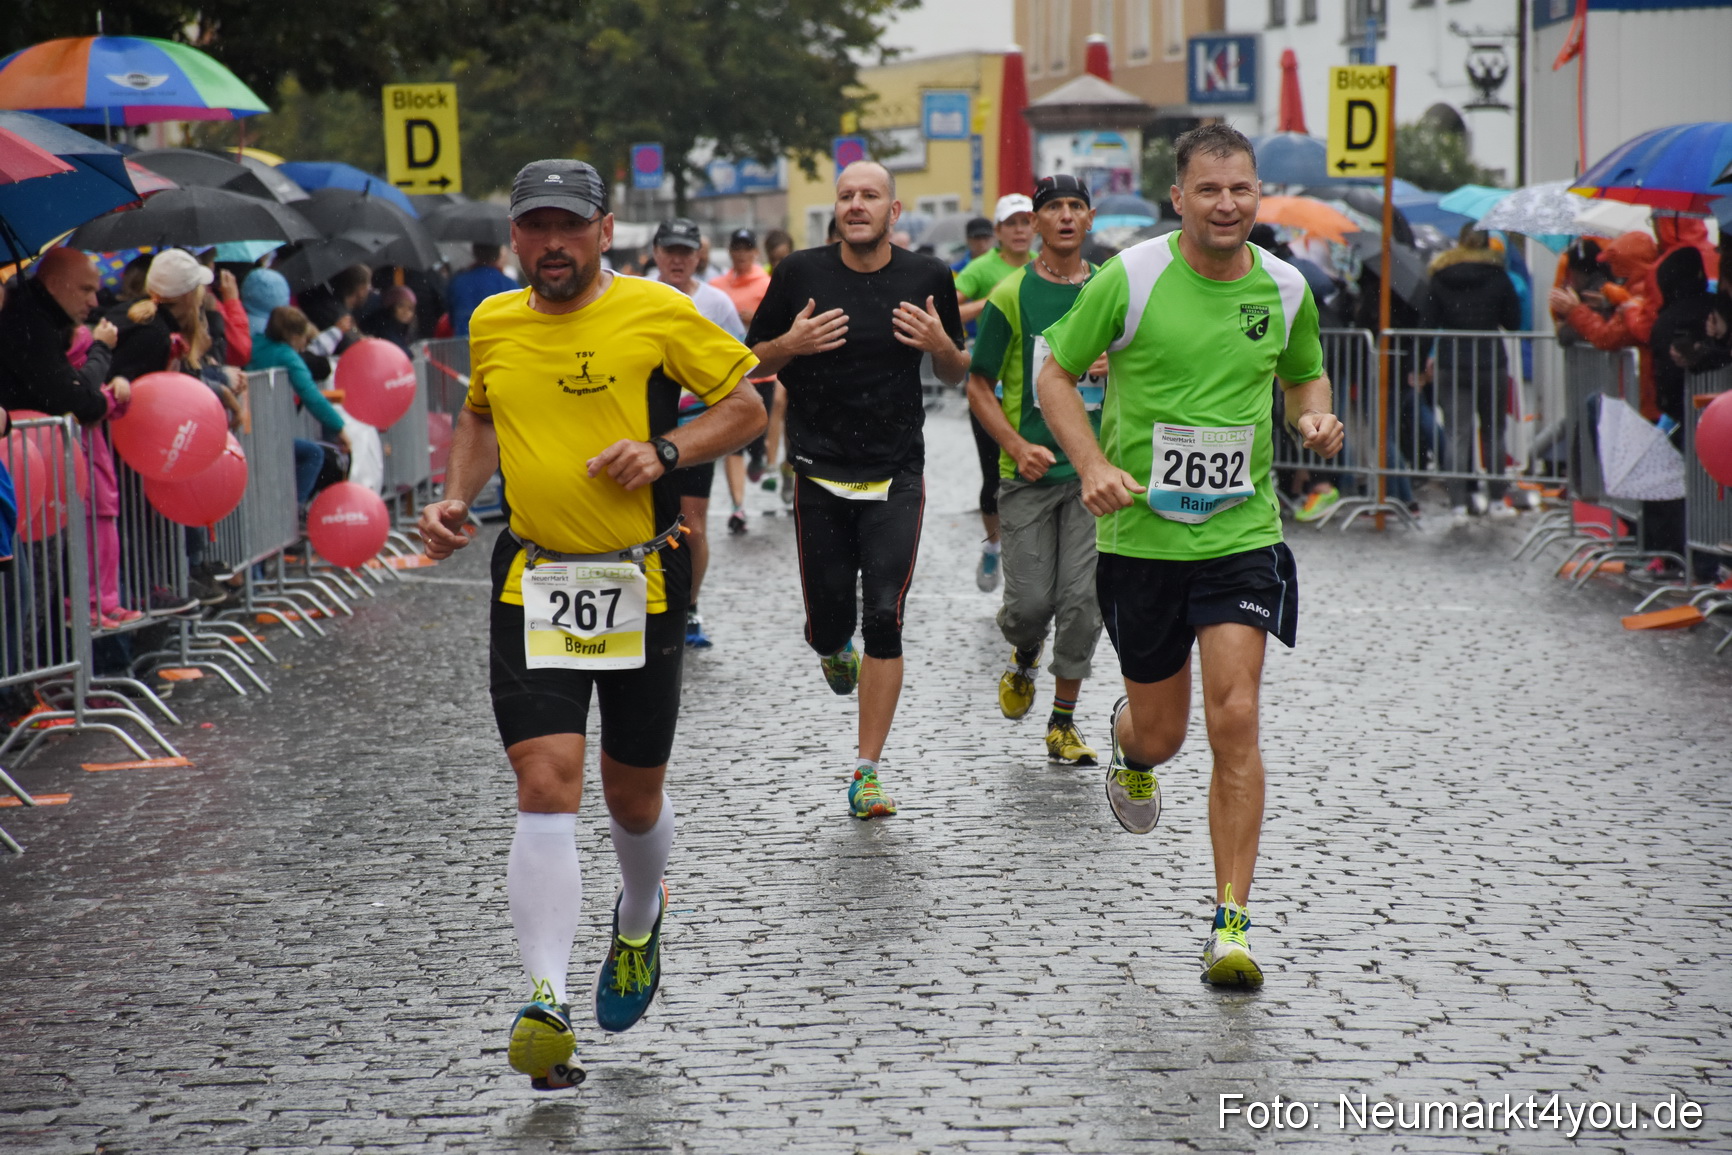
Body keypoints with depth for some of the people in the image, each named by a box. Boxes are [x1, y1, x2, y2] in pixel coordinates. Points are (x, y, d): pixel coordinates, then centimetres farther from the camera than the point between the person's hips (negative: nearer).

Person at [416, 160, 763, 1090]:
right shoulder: (491, 324, 7)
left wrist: (665, 449, -14)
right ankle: (547, 1004, -17)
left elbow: (747, 403, 2)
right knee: (544, 785, -14)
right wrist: (456, 498, 9)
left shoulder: (657, 313, -5)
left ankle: (638, 921, 45)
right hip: (531, 584, 2)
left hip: (641, 583, -1)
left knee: (634, 798, 12)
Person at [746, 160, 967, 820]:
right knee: (828, 625, 3)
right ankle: (835, 650, 44)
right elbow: (749, 363, 8)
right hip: (820, 476, 0)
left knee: (884, 622, -10)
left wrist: (942, 346, -10)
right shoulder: (801, 274, -1)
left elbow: (957, 376, 12)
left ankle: (866, 772, -3)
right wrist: (791, 346, -13)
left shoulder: (927, 279, 2)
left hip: (897, 476, 0)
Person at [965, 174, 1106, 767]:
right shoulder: (1011, 295, -2)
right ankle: (1023, 659, 35)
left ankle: (1063, 722, 10)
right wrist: (1017, 445, -13)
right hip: (1028, 472, -1)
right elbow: (979, 385, 0)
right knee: (1030, 601, -2)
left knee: (1081, 600, -4)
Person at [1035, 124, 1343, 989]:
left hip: (1242, 534, 1)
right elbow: (1056, 376, -1)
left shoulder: (1284, 288, 1)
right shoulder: (1129, 279, -8)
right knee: (1160, 732, 11)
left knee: (1233, 721, -13)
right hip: (1140, 535, -1)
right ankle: (1129, 745, 52)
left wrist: (1316, 419, -4)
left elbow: (1305, 376, 19)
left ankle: (1230, 925, -6)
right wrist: (1094, 466, -16)